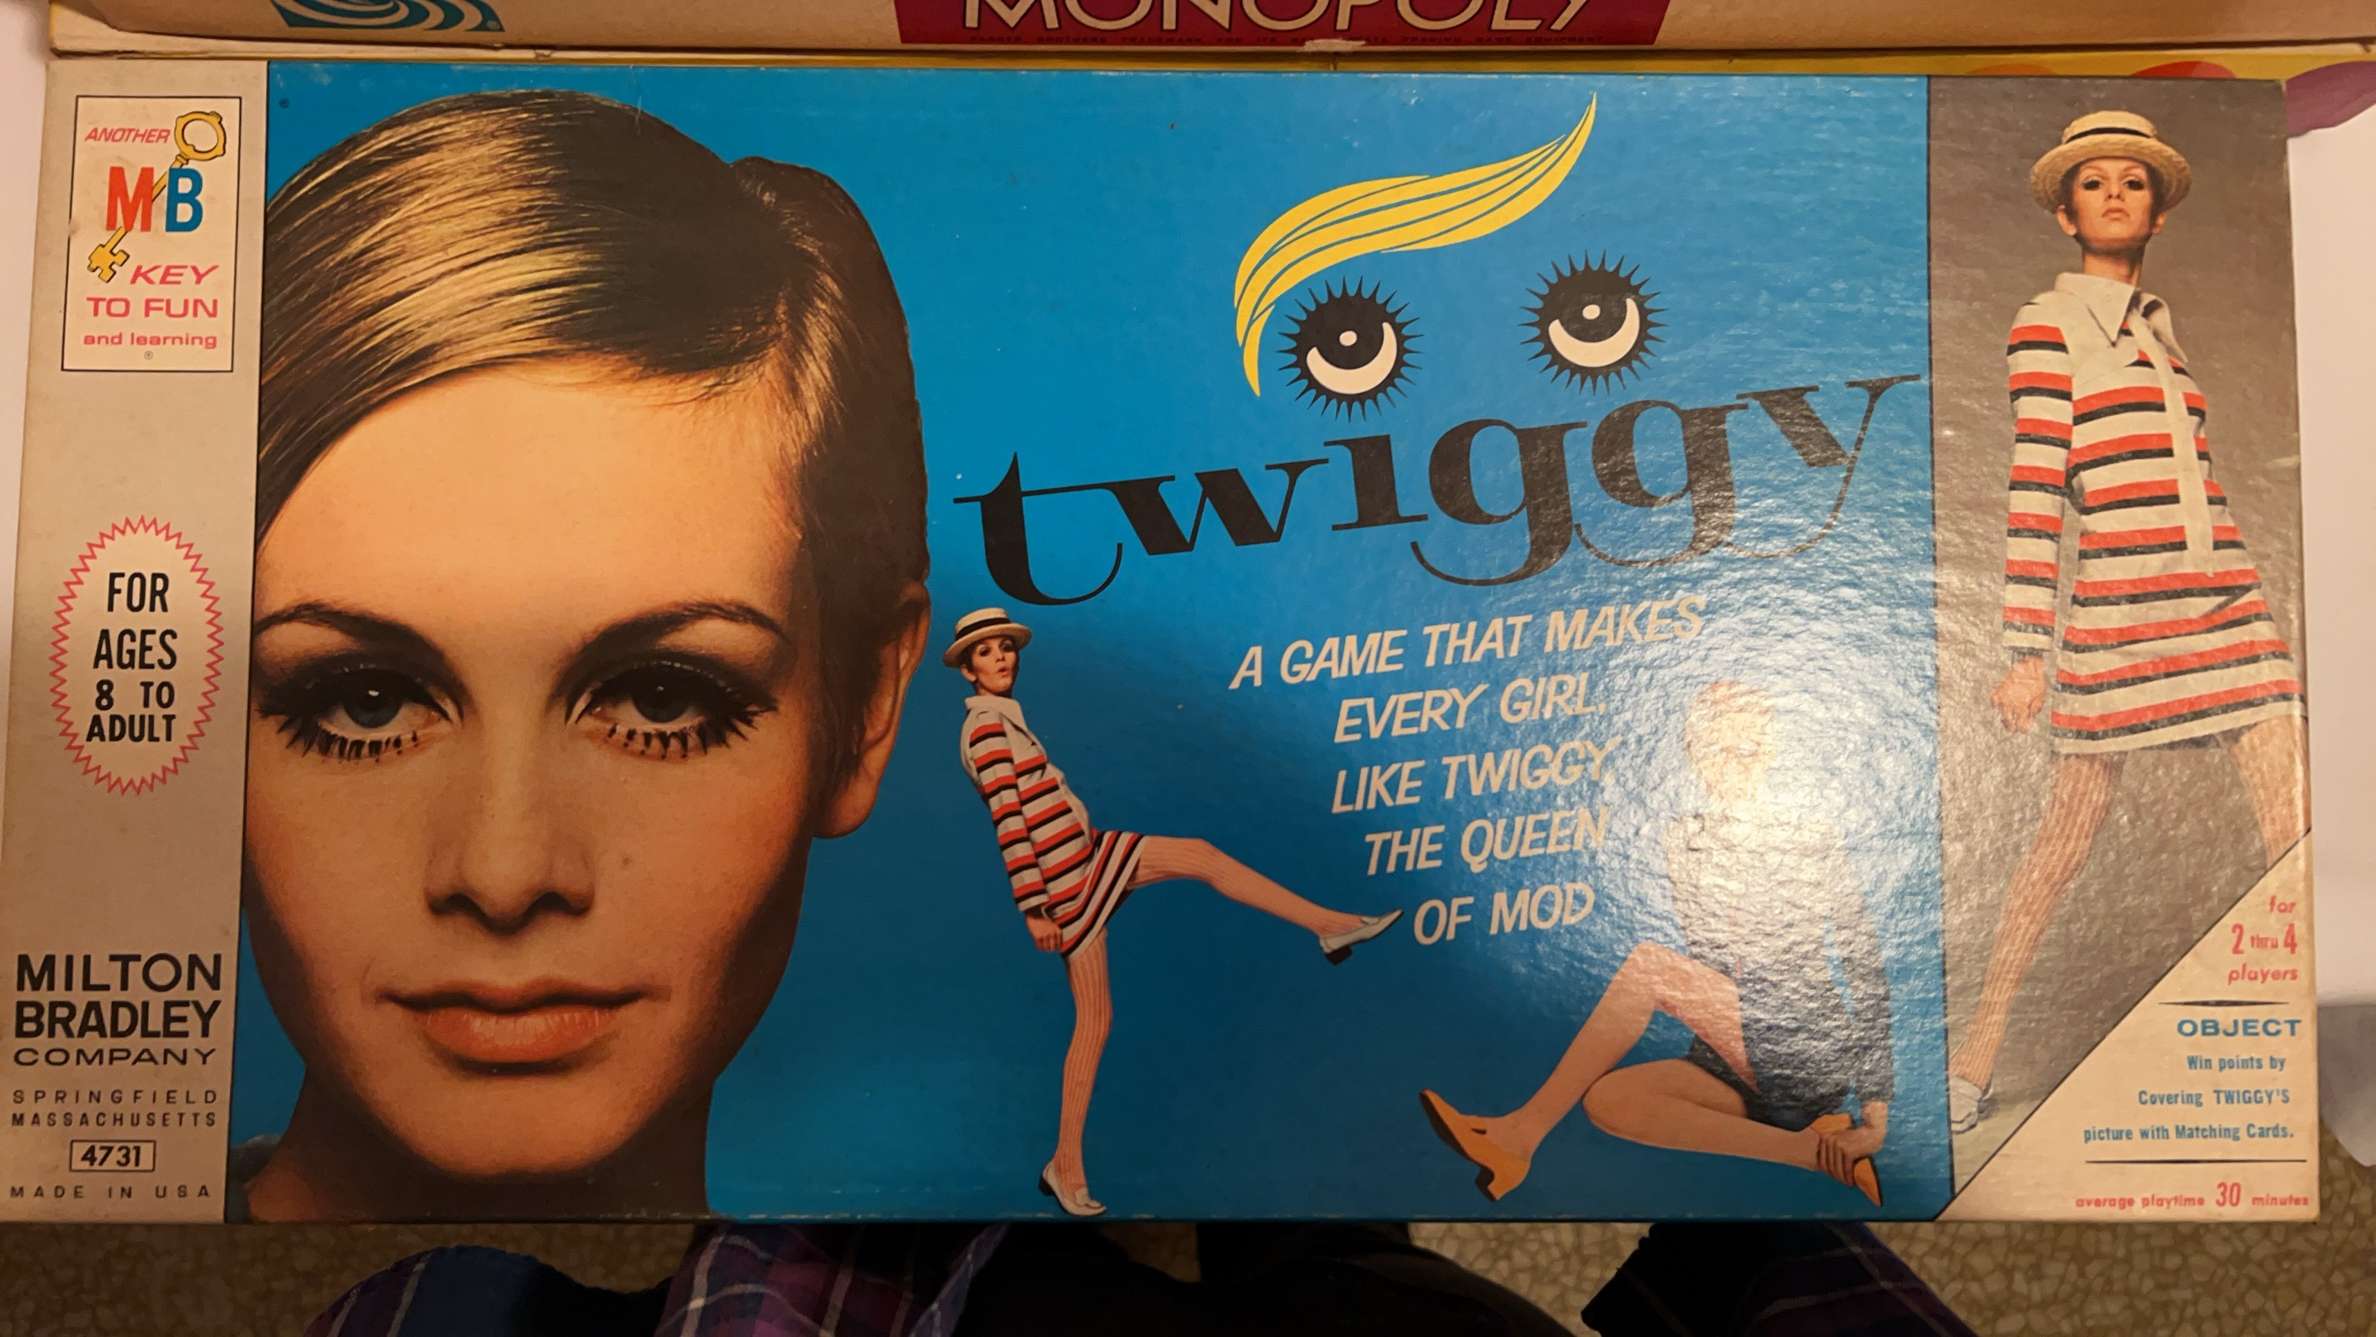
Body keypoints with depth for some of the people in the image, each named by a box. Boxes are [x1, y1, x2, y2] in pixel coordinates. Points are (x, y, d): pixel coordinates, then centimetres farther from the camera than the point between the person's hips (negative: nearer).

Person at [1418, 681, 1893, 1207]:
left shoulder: (1812, 841, -3)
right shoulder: (1683, 840, 7)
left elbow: (1866, 976, -2)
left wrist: (1876, 1107, -5)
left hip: (1811, 1064, -5)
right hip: (1731, 1069, 5)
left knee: (1648, 962, -25)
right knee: (1607, 1100, -25)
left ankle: (1522, 1130, -28)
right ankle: (1815, 1151, -22)